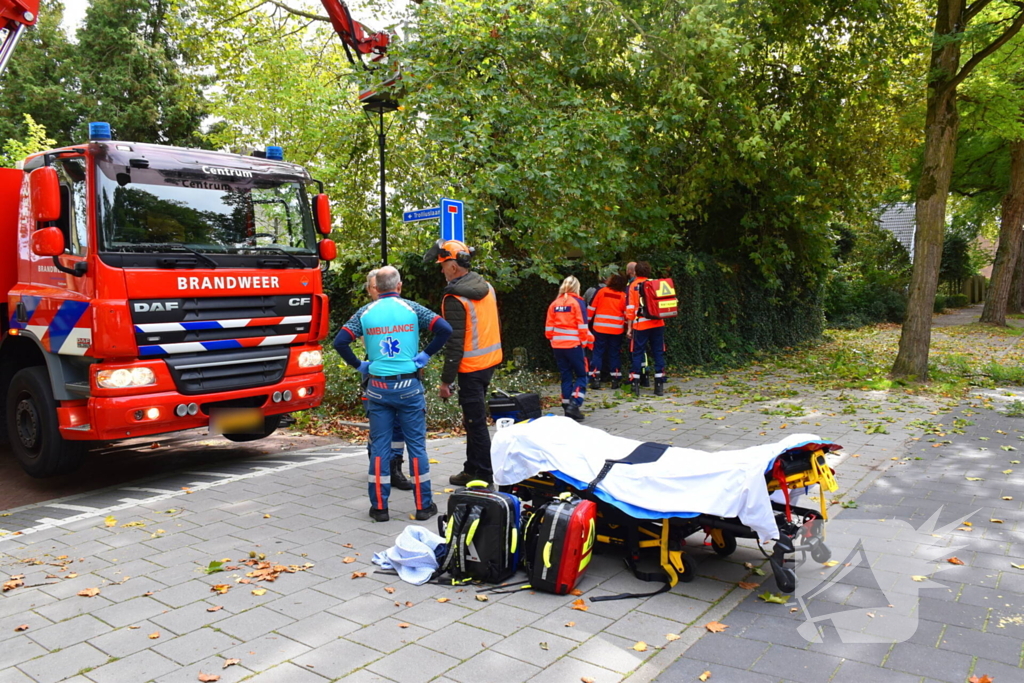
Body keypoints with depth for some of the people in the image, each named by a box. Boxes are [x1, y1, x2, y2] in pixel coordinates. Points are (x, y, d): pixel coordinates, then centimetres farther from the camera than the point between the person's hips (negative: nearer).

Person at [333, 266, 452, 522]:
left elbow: (340, 341, -5)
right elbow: (445, 329, -11)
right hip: (409, 386, -1)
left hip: (378, 387, 1)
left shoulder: (366, 312, 2)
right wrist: (425, 355, -2)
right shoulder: (411, 308, -1)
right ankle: (423, 505, 13)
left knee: (379, 447, 8)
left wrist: (359, 365, 5)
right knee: (416, 445, 6)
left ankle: (379, 506, 13)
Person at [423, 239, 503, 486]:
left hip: (471, 368, -9)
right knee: (474, 418, 17)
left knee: (475, 421, 0)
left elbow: (454, 343, -20)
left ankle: (482, 475, 9)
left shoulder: (455, 299, -18)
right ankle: (472, 469, 27)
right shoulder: (487, 287, 8)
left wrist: (446, 380, -15)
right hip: (490, 361, 9)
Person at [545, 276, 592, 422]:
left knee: (566, 376, 13)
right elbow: (582, 326, -8)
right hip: (573, 344, -5)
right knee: (581, 375, 6)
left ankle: (567, 407, 14)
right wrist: (585, 341, 5)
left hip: (557, 345, 5)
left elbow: (549, 327, 7)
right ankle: (574, 405, -9)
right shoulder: (577, 302, -5)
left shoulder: (554, 304, 7)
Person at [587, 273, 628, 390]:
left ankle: (595, 379, -4)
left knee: (597, 353, 4)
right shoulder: (623, 295, 0)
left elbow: (591, 308, 0)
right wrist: (627, 327, 14)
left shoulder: (601, 291, -2)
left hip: (600, 327, -1)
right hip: (617, 330, 1)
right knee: (614, 354, 10)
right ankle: (615, 380, 9)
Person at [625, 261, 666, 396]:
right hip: (657, 324, 2)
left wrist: (629, 327, 0)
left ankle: (635, 385, -1)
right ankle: (659, 386, 6)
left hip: (640, 325, -2)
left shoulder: (633, 286, 2)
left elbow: (630, 308, -1)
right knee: (658, 353, 7)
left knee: (637, 353, 4)